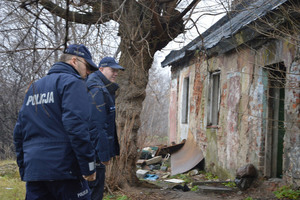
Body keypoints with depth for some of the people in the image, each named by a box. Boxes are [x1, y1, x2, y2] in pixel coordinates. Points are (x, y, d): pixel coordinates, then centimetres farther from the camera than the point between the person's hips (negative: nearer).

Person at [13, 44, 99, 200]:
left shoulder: (34, 87, 20)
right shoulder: (72, 82, -4)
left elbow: (19, 131, 20)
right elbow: (77, 127, -17)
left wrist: (23, 168, 24)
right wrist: (88, 166, -14)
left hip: (33, 170, 7)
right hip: (64, 169, -7)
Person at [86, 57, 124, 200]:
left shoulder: (105, 91, 18)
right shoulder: (97, 91, -16)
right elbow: (96, 126, -22)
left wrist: (109, 152, 20)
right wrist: (104, 155, -21)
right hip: (95, 156, -11)